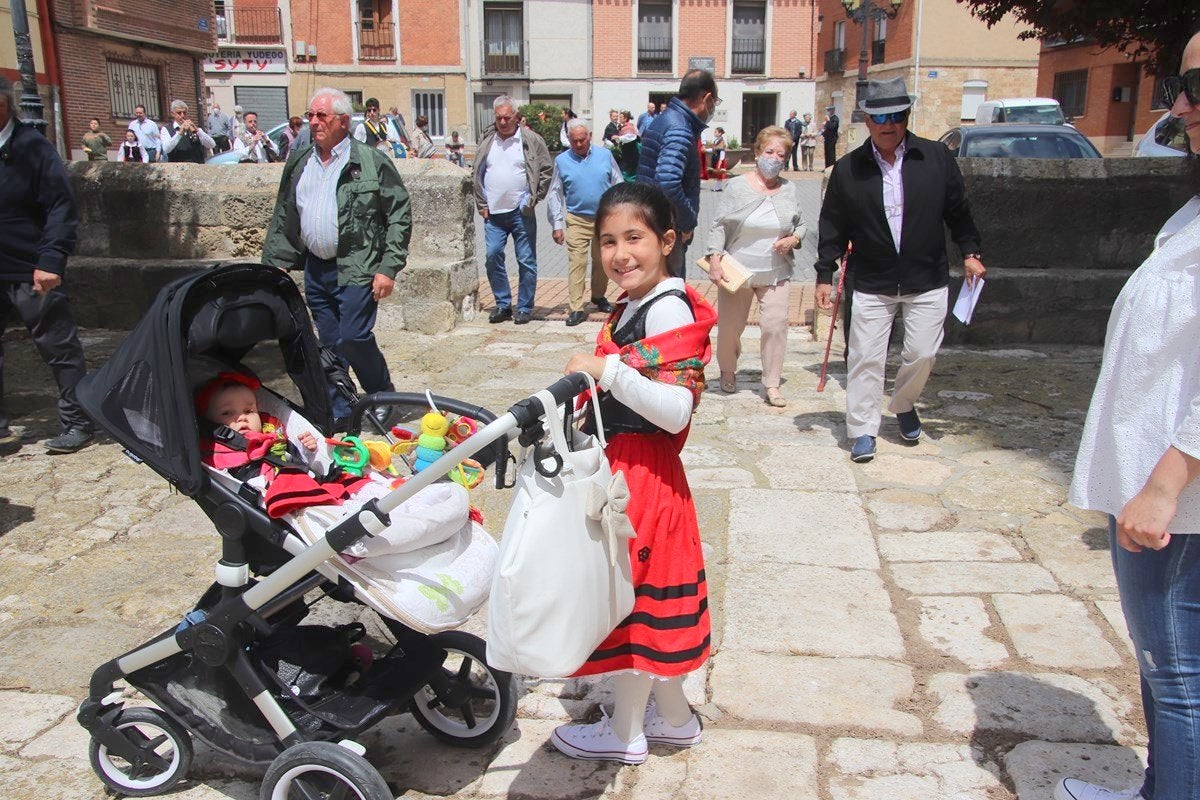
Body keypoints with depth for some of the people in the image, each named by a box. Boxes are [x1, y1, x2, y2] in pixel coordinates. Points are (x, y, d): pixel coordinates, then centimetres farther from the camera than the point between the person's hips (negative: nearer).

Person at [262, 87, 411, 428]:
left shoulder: (372, 161, -5)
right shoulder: (299, 163, 11)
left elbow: (399, 215, -7)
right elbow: (283, 218, 17)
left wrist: (388, 268, -12)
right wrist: (276, 261, 10)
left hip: (357, 269, -5)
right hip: (315, 269, 6)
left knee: (353, 339, -10)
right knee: (330, 344, 10)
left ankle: (383, 396, 15)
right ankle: (338, 413, 21)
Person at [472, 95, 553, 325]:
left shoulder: (531, 140, -1)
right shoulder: (486, 141, 8)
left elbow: (547, 170, 2)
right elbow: (478, 174, 13)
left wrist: (533, 199, -3)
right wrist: (482, 204, 6)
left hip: (521, 212, -3)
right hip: (493, 212, 3)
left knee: (526, 261, 1)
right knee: (493, 256, -1)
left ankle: (525, 308, 12)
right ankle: (502, 304, 13)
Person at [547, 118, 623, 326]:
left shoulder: (605, 155, 2)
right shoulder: (562, 161, 1)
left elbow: (618, 186, 7)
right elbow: (555, 195, 3)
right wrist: (557, 225, -2)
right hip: (577, 221, -2)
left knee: (602, 262, 13)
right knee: (576, 263, -8)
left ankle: (598, 297, 34)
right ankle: (576, 309, -6)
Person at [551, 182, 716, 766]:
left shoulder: (669, 309, -18)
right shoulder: (631, 306, 10)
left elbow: (675, 410, -28)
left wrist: (604, 370, -30)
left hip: (642, 471, -9)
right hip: (621, 464, 10)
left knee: (635, 589, 5)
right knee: (644, 593, 18)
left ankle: (625, 731, 24)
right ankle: (673, 716, 35)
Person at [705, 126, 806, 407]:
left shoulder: (790, 190, 4)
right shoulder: (738, 187, -4)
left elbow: (801, 225, 15)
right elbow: (719, 226, -4)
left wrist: (793, 239, -7)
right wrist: (714, 260, -13)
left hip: (776, 272, 2)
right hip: (737, 269, -1)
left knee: (776, 324, -7)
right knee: (730, 326, 7)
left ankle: (772, 384, 4)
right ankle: (728, 371, 33)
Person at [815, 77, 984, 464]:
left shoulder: (937, 158, 0)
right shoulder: (848, 169, -2)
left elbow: (958, 210, 9)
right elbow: (833, 227, 3)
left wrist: (970, 252, 7)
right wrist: (825, 275, 1)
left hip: (927, 281, 1)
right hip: (872, 283, -1)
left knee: (922, 354, 2)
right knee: (866, 357, -2)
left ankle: (903, 405, 32)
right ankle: (862, 430, 9)